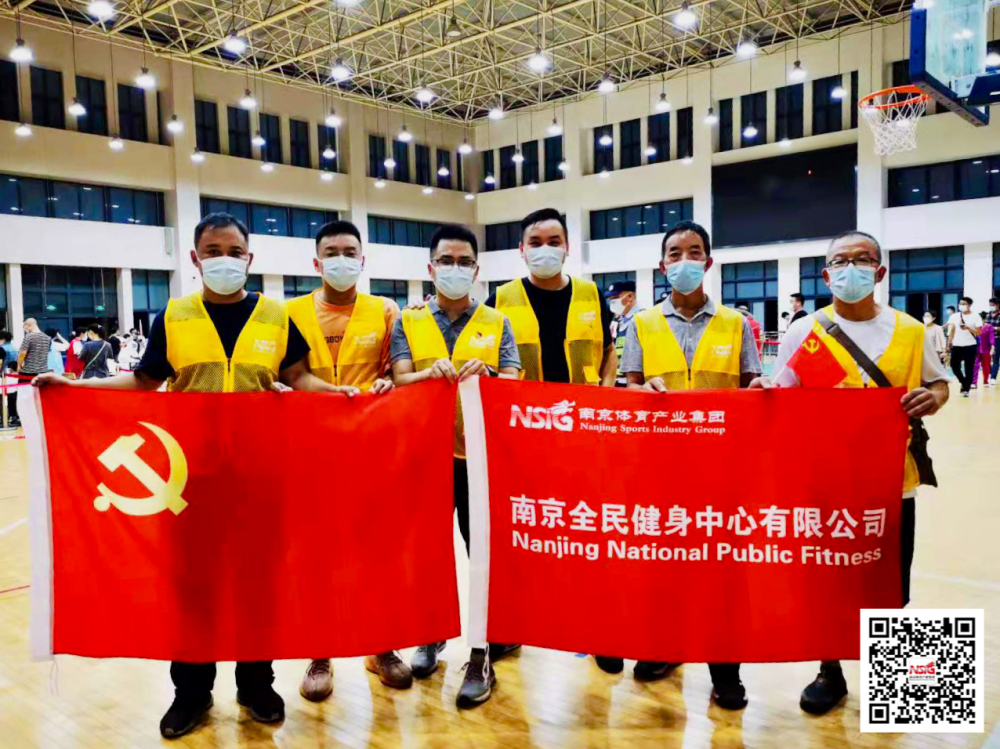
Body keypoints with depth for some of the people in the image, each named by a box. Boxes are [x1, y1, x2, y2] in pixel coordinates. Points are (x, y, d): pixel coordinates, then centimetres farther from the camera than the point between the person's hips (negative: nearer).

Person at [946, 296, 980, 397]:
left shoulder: (975, 317, -1)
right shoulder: (954, 316, 6)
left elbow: (978, 332, -2)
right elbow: (951, 331, 7)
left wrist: (968, 328, -18)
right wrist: (949, 344, 1)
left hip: (970, 346, -2)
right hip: (957, 346, 2)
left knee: (968, 368, 0)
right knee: (955, 366, 0)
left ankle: (966, 389, 6)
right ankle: (964, 382, 26)